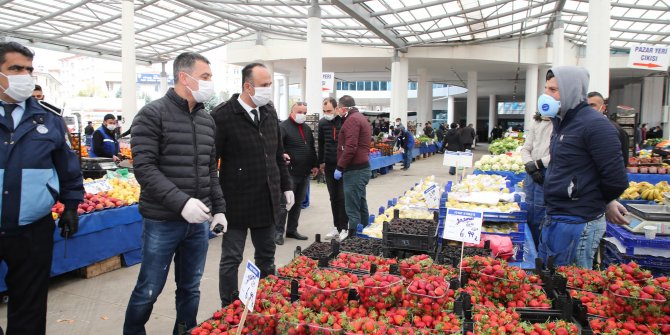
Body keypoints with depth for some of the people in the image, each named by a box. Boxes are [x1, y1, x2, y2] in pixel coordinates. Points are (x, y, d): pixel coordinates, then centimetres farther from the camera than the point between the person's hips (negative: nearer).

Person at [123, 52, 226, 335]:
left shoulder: (207, 120, 11)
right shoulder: (152, 114, -7)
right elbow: (144, 167, -15)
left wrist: (218, 208, 10)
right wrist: (181, 202, -23)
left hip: (198, 221, 5)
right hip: (163, 221, -5)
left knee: (190, 289, 15)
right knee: (149, 290, 7)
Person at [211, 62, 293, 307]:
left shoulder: (270, 112, 8)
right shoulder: (223, 115, -12)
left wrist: (286, 186, 15)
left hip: (268, 201, 6)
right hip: (237, 202, -6)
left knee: (266, 256, 17)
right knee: (231, 258, 8)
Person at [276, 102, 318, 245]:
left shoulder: (307, 129, 18)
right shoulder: (283, 127, -7)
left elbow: (312, 149, 24)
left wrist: (315, 165, 18)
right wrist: (282, 154, -40)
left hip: (304, 174, 8)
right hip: (289, 173, -7)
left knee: (298, 203, 14)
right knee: (284, 203, -3)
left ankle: (292, 230, 25)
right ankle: (278, 232, 6)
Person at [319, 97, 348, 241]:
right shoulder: (322, 122, 5)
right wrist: (321, 162, 14)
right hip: (329, 165, 5)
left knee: (342, 197, -2)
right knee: (333, 197, 10)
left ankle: (344, 228, 7)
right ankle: (336, 227, 20)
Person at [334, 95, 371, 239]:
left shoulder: (352, 120, -13)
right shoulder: (359, 117, 19)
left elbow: (350, 147, -22)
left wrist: (340, 167, -18)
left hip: (355, 170, -11)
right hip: (362, 168, 11)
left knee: (352, 208, -7)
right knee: (361, 205, 17)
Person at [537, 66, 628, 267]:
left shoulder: (594, 125, -17)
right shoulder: (562, 122, 12)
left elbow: (616, 179, -17)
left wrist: (601, 202, -1)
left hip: (576, 223, -9)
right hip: (555, 219, 9)